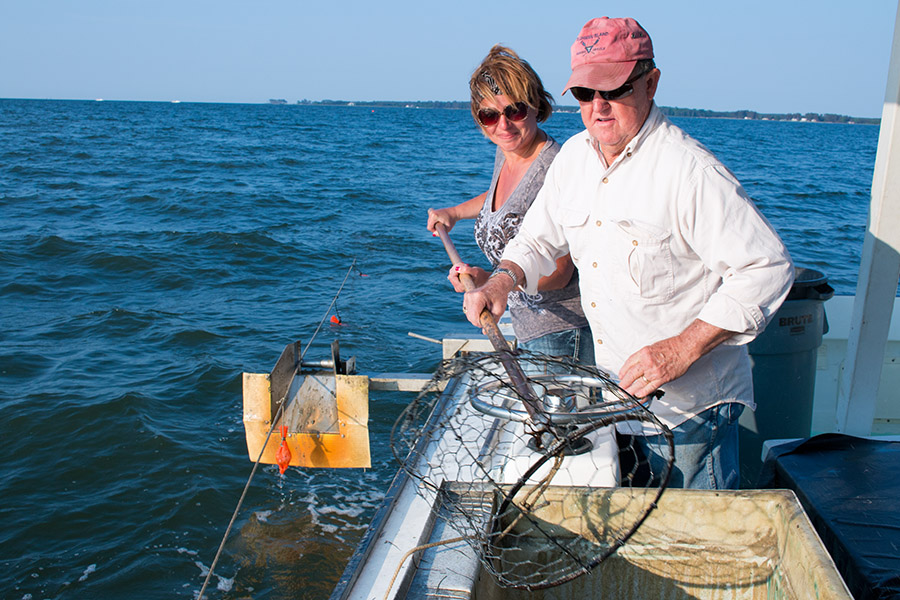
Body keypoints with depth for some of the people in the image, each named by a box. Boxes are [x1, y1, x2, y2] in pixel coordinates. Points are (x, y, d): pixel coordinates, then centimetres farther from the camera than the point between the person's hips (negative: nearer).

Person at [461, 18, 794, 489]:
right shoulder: (574, 156, 3)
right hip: (614, 387, 7)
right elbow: (539, 238, 15)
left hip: (690, 400, -7)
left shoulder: (689, 171, -21)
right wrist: (502, 281, -5)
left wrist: (682, 349, -27)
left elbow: (767, 268, -23)